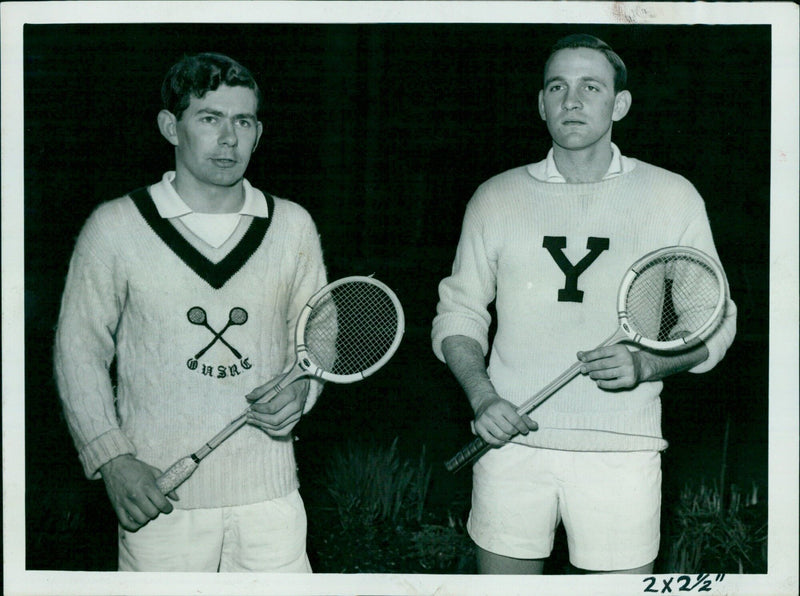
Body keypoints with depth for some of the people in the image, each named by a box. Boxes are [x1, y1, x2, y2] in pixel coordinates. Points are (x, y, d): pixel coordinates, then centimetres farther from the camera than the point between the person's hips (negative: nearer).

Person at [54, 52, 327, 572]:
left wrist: (301, 389, -4)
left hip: (269, 492, 2)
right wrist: (112, 459, -6)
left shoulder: (293, 225, 7)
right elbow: (80, 350, 3)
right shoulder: (115, 226, -1)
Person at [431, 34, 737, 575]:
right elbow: (460, 312, 11)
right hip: (511, 443, 1)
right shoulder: (497, 197, 7)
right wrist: (482, 397, -6)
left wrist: (646, 364, -13)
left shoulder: (673, 197, 3)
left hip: (621, 453, -1)